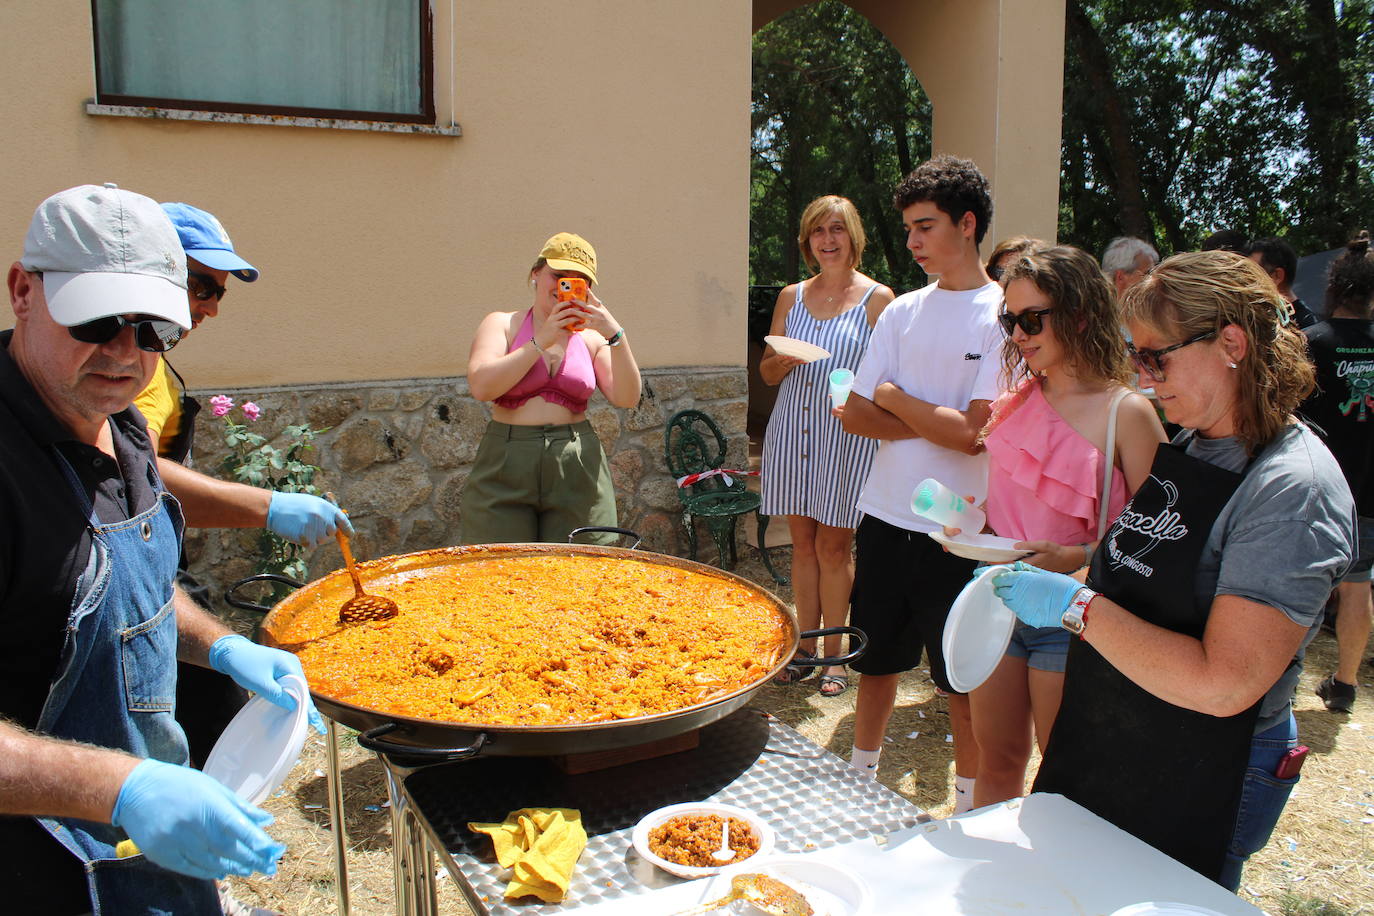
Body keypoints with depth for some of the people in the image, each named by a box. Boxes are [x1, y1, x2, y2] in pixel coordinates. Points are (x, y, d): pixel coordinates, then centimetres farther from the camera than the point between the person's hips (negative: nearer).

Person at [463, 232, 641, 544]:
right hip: (504, 471, -1)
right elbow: (481, 386, -10)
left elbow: (627, 398, 0)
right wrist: (542, 341, -10)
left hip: (578, 473, 2)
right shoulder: (503, 325, 7)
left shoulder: (592, 338, 11)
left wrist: (616, 335, -11)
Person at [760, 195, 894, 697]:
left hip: (846, 434, -4)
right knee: (802, 542, 9)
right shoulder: (791, 297, 11)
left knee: (834, 546, 2)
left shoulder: (877, 298, -1)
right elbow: (767, 372, 13)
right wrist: (782, 361, -8)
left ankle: (833, 655, 16)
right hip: (791, 430, 4)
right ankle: (805, 648, 21)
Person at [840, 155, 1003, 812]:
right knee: (879, 657, 19)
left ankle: (971, 806, 30)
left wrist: (893, 396, -7)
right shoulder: (904, 310, 7)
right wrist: (933, 422, -11)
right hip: (885, 517, 5)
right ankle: (861, 775, 39)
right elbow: (854, 414, 2)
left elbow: (973, 432, -18)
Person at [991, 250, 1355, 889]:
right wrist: (1057, 570, -1)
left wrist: (1077, 606, -26)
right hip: (1105, 751, 8)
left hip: (1200, 784, -7)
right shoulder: (1189, 447, 3)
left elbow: (1222, 686, -29)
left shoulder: (1294, 487, -23)